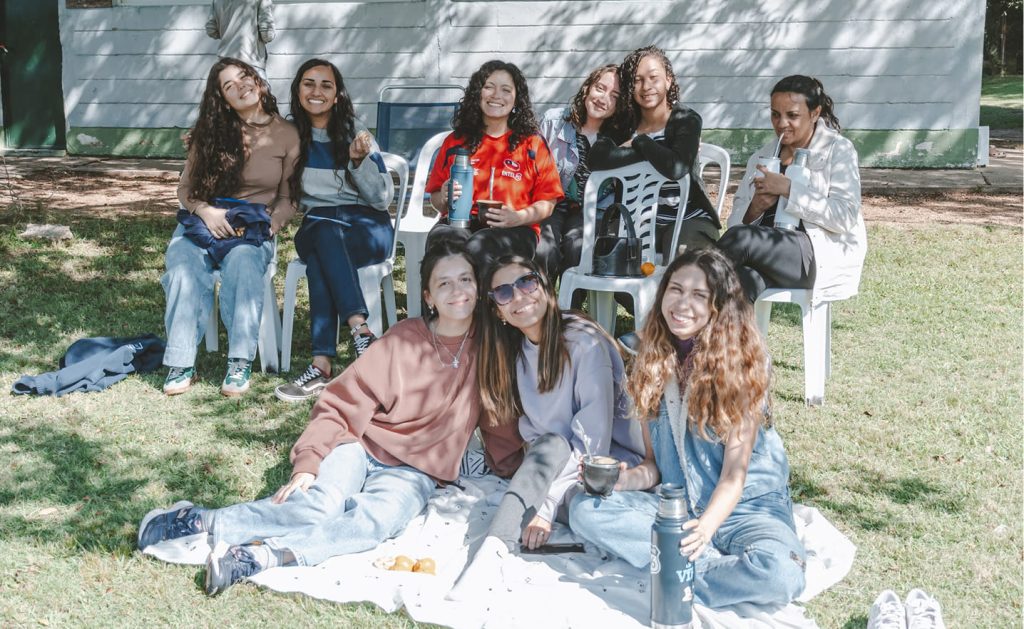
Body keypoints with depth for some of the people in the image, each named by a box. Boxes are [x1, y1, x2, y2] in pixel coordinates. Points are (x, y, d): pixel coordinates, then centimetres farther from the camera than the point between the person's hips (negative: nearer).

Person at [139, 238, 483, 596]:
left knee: (376, 519, -34)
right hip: (360, 442, 0)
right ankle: (200, 521, -25)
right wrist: (307, 464, -15)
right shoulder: (404, 337, -3)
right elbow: (342, 403, -5)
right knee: (320, 504, -32)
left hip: (414, 470, 0)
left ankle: (258, 557, -42)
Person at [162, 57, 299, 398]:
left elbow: (287, 198, 10)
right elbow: (185, 188, 11)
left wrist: (272, 223, -10)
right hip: (204, 219, 2)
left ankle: (240, 362, -33)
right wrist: (206, 211, -10)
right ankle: (181, 363, -32)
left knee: (242, 260, -37)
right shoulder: (213, 133, 9)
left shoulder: (286, 135, 6)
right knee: (185, 264, -32)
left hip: (255, 227, -1)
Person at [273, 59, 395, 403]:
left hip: (367, 227, -2)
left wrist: (360, 159, -18)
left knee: (320, 258, -36)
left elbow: (382, 198, -2)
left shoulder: (355, 131, 1)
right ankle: (361, 333, -45)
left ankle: (322, 365, -42)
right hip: (317, 228, 2)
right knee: (324, 234, -37)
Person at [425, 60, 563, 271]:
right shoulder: (455, 142, 20)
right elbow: (435, 197, 21)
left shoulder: (532, 144, 13)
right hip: (460, 223, 2)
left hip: (514, 230, -2)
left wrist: (520, 217, -12)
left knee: (479, 247, -37)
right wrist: (444, 198, -3)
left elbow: (547, 202, 7)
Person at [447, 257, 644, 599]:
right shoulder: (514, 353, 4)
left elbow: (592, 439, -24)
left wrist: (547, 508, -30)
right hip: (559, 467, 6)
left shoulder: (584, 341, -18)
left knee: (553, 445, -34)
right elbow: (533, 435, 1)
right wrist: (541, 498, -18)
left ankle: (492, 549, -43)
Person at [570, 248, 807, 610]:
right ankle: (711, 562, -20)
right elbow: (654, 464, 6)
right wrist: (621, 479, -17)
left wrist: (704, 529, -32)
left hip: (744, 508, -4)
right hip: (675, 507, 4)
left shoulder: (742, 362, -10)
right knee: (585, 510, -21)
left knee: (779, 576, -36)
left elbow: (734, 474, -14)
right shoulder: (653, 362, 3)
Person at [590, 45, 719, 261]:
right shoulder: (626, 122, 5)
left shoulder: (686, 120, -7)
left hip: (690, 220, -4)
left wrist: (640, 143, -13)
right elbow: (597, 159, -16)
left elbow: (676, 167, -28)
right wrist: (651, 152, -20)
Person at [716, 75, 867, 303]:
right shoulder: (762, 157, 21)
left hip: (823, 257, -4)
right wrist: (754, 209, -9)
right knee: (746, 280, -36)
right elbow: (736, 221, 15)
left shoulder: (838, 150, 7)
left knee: (739, 238, -30)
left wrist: (788, 189, -14)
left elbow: (846, 217, -8)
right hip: (768, 255, 4)